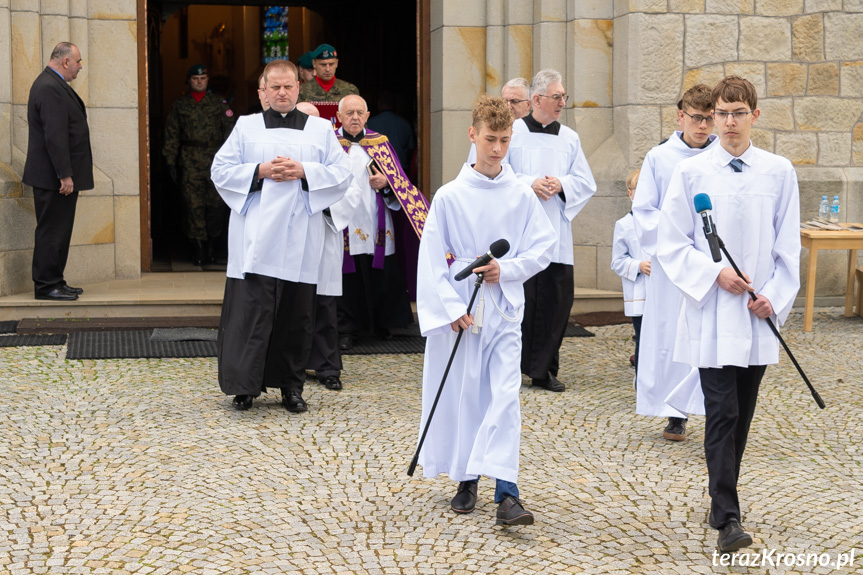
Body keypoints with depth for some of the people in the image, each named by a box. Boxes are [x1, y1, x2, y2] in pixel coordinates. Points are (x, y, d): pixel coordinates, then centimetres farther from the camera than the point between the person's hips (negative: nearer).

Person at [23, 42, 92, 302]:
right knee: (51, 231, -5)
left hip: (59, 176, 11)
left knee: (58, 230, 14)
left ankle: (54, 282, 20)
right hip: (53, 177, -11)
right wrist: (65, 175, -23)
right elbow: (55, 136, -23)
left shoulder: (52, 84, 16)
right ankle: (46, 286, 0)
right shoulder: (50, 88, -18)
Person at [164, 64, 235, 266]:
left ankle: (212, 246, 12)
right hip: (190, 162, 0)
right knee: (193, 205, -5)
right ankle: (198, 249, -1)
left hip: (215, 160, 0)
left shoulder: (218, 103, 12)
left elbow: (229, 129, 10)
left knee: (217, 204, -4)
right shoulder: (179, 105, 11)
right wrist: (170, 161, 4)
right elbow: (172, 135, 11)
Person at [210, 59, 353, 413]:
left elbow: (342, 173, 5)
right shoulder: (246, 126, 10)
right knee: (251, 309, -8)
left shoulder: (320, 129, 12)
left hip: (300, 239, 1)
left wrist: (303, 171, -9)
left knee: (296, 314, 4)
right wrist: (260, 171, -9)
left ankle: (291, 386, 15)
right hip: (256, 237, -1)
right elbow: (220, 171, 6)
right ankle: (244, 385, -4)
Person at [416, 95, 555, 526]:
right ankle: (466, 480, 24)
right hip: (458, 309, 0)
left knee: (505, 395, -9)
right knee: (460, 393, 7)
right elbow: (432, 258, -2)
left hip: (504, 308, 0)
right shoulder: (450, 196, -3)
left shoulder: (521, 196, 2)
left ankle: (506, 491, -12)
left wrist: (506, 269, -10)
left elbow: (544, 245, 6)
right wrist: (450, 306, -10)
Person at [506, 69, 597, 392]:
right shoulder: (513, 132, 2)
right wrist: (529, 183, -14)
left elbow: (586, 183, 12)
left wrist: (562, 184, -7)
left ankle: (544, 369, 12)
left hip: (556, 234, 4)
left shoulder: (570, 138, 13)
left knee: (557, 299, 0)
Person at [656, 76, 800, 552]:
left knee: (742, 414, 12)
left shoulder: (779, 172, 4)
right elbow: (671, 244, -1)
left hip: (758, 314, 3)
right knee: (722, 414, -9)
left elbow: (788, 246, 8)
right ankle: (727, 519, -10)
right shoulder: (690, 172, -2)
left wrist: (775, 295, -5)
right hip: (711, 314, -3)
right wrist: (715, 273, -14)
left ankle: (723, 499, 27)